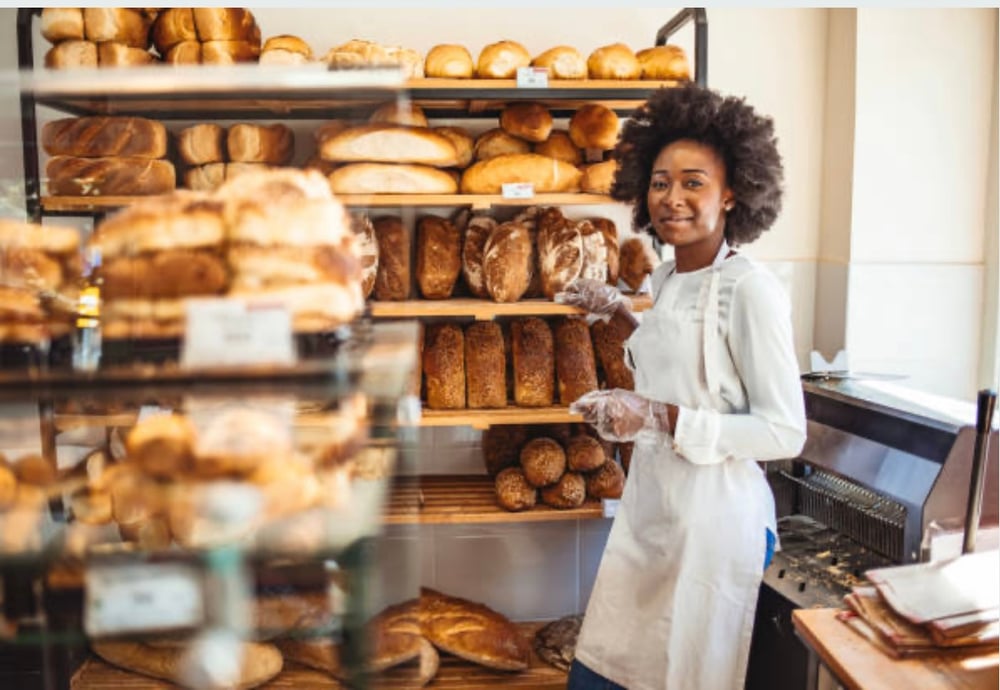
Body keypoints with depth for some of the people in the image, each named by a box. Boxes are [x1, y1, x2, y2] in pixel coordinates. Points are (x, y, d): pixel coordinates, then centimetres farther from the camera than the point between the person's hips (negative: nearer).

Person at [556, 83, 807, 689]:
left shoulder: (751, 290, -17)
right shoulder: (668, 278, 6)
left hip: (713, 516, -7)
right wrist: (618, 312, 17)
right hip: (647, 504, 7)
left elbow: (785, 433, -18)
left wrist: (659, 418, -24)